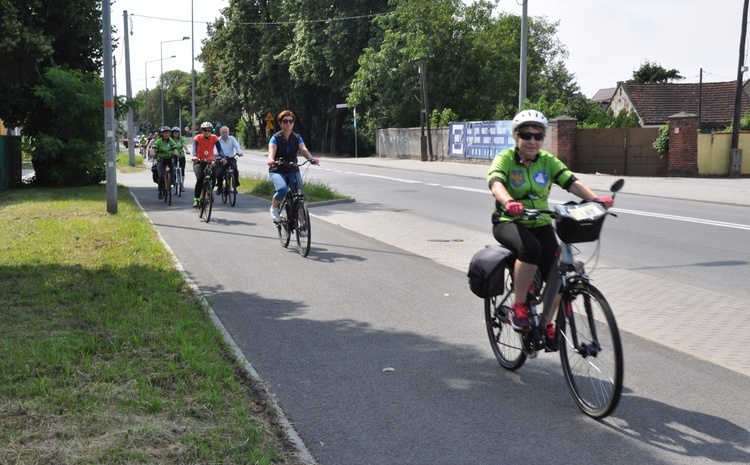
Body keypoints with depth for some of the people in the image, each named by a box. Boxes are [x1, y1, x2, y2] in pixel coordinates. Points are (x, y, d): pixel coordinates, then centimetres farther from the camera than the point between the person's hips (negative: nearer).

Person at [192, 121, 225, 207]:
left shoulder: (214, 138, -7)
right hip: (199, 161, -2)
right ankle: (196, 199, -14)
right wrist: (194, 156, -49)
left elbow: (219, 149, -18)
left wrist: (222, 158, -38)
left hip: (210, 161, 2)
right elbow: (194, 148, -27)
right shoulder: (198, 138, -11)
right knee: (200, 178, -26)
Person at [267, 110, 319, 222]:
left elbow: (303, 149, -13)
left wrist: (311, 158, -35)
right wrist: (270, 160, -45)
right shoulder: (275, 138, -4)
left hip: (293, 171, 3)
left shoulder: (297, 138, 5)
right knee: (282, 190, -32)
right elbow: (271, 151, -21)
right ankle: (274, 208, -2)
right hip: (277, 171, -3)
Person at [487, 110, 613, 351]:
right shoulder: (505, 159, -9)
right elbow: (496, 182, -30)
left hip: (540, 224, 4)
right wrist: (509, 202, -52)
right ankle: (518, 307, -19)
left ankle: (546, 324, 16)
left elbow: (571, 181, -13)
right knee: (530, 248, -37)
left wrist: (595, 198, -32)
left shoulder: (548, 161, 1)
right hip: (508, 222, -4)